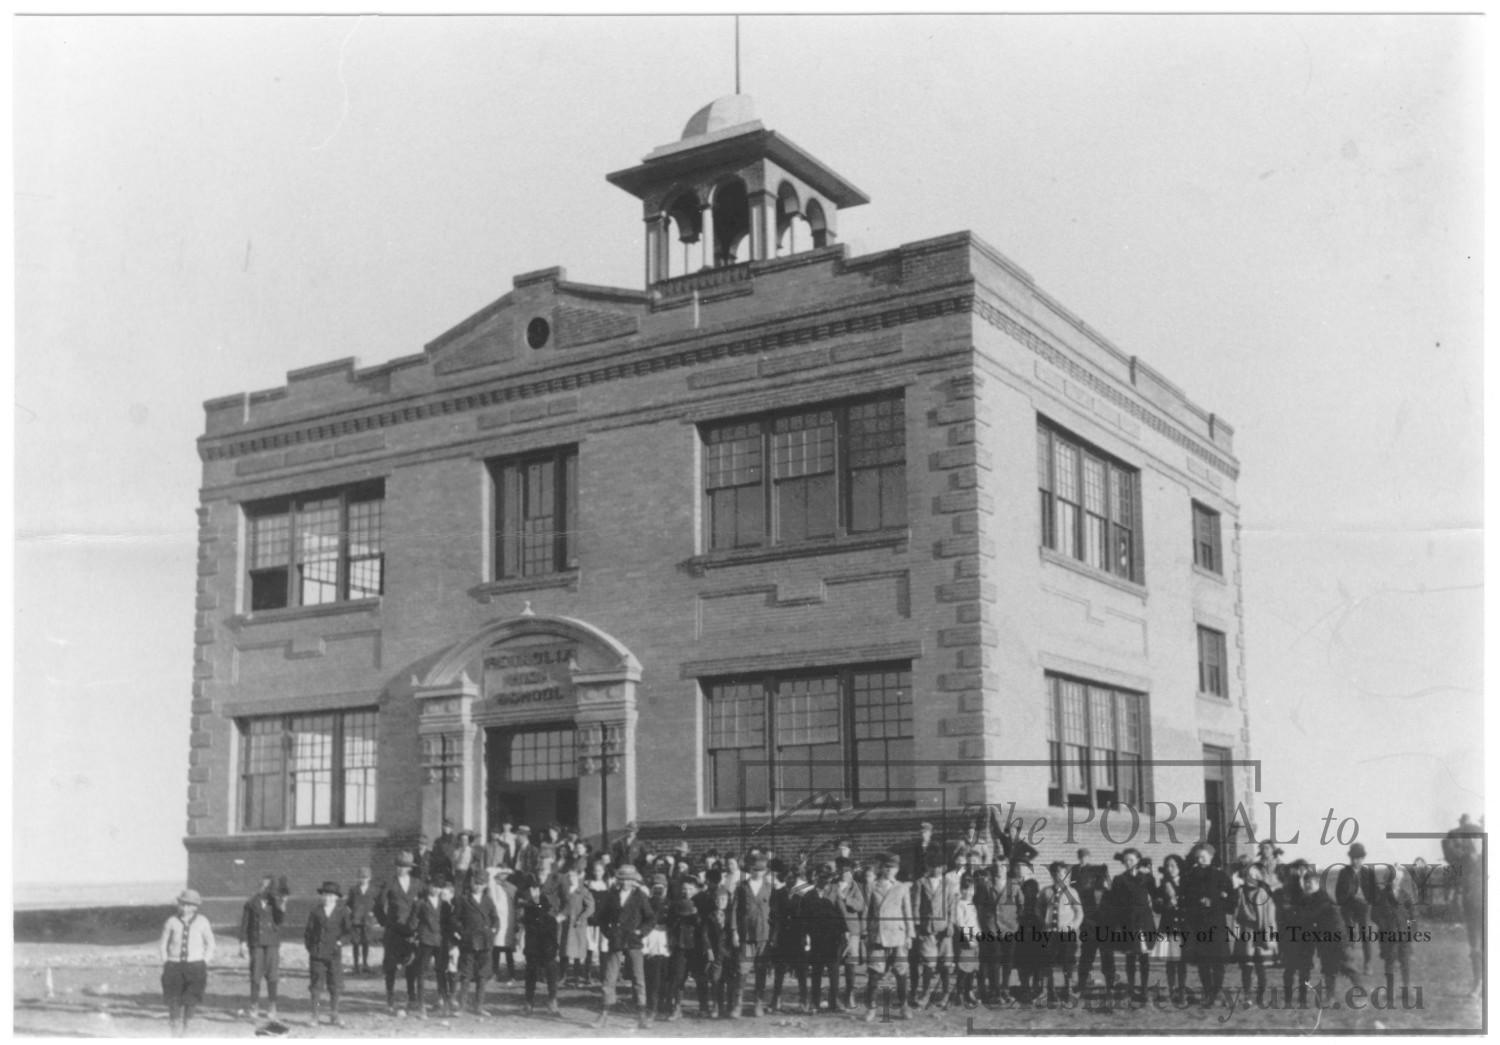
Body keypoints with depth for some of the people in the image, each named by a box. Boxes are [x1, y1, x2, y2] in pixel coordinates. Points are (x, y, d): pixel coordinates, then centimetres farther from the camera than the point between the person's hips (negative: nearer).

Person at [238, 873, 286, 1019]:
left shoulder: (276, 902, 4)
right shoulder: (251, 903, 2)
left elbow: (280, 919, -8)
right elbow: (244, 923, 5)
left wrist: (282, 908, -26)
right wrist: (243, 942, 0)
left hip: (272, 942, 0)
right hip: (256, 942, 0)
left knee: (272, 974, -2)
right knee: (256, 974, 0)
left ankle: (271, 1006, 5)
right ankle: (254, 1006, 9)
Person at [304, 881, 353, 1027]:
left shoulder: (342, 911, 2)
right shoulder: (316, 912, 3)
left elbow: (349, 930, 3)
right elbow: (309, 931, 7)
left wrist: (340, 941, -9)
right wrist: (310, 948, 0)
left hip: (334, 953, 0)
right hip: (317, 953, 0)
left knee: (335, 985, 3)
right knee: (316, 985, 0)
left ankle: (334, 1016, 14)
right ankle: (314, 1016, 9)